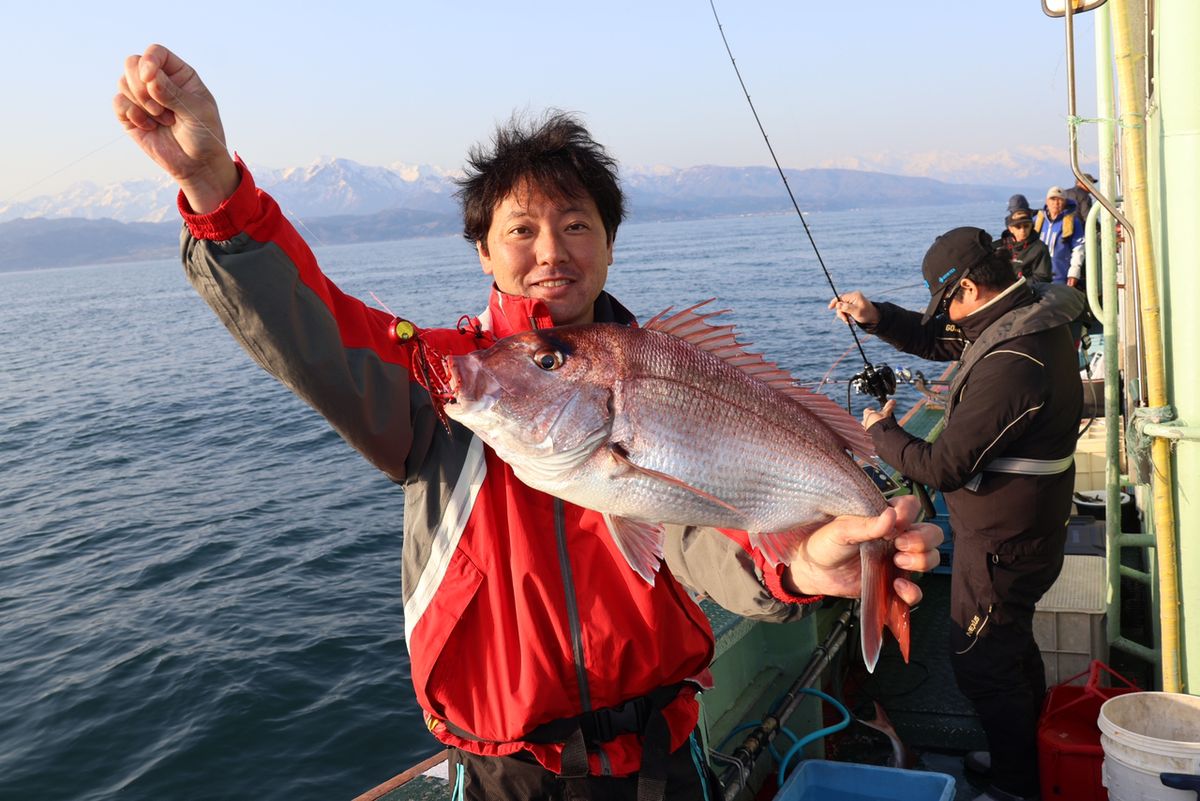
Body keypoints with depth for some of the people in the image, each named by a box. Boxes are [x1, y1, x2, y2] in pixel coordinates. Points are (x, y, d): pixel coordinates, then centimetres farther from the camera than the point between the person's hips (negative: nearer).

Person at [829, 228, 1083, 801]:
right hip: (1023, 532, 10)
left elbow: (943, 467, -27)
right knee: (1012, 647, 26)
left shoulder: (1009, 365, -32)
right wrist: (876, 318, -2)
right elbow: (937, 339, 15)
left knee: (981, 665, 5)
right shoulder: (1027, 317, 0)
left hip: (1001, 547, -10)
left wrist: (882, 432, -10)